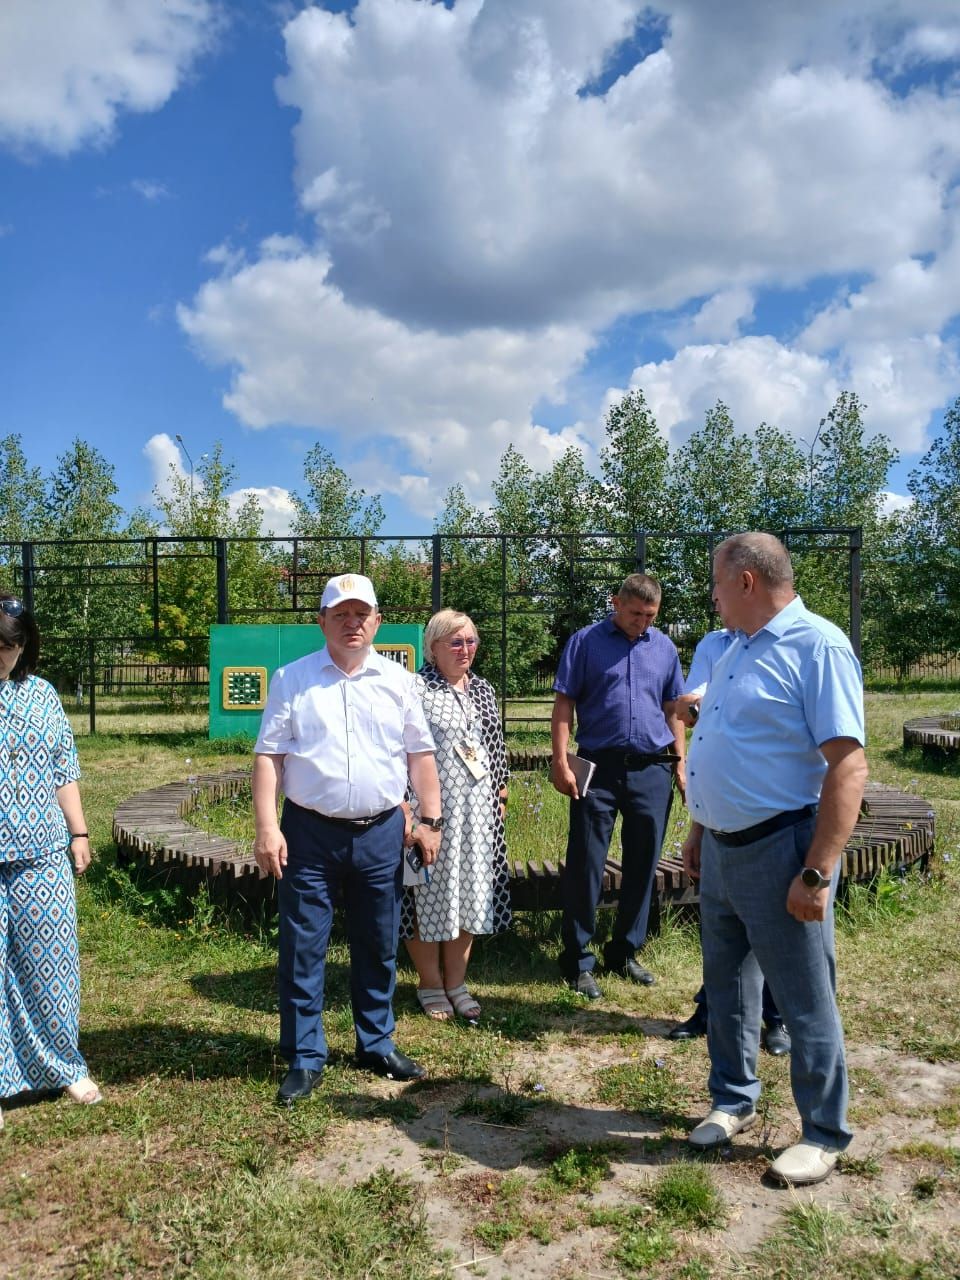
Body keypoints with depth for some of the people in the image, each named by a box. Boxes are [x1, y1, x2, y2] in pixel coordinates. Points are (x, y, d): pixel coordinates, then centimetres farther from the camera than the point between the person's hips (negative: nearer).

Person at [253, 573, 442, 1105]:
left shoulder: (397, 680, 6)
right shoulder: (292, 679, -1)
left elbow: (420, 754, 8)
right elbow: (268, 756, -3)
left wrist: (430, 820, 3)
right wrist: (267, 829, -11)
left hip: (380, 833, 2)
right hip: (310, 833, -2)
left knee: (378, 947, 14)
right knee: (302, 948, 4)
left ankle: (377, 1044, 31)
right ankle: (305, 1058, 20)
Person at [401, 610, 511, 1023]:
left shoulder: (484, 690, 12)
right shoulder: (415, 690, -8)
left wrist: (501, 796, 15)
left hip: (477, 812, 6)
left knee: (469, 895, 10)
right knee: (430, 896, 4)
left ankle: (456, 983, 25)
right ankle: (430, 984, 21)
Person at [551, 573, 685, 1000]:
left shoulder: (664, 647, 11)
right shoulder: (585, 642, -1)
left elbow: (673, 708, 16)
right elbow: (564, 703, -4)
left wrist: (680, 761, 10)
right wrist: (561, 761, -11)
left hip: (652, 770, 4)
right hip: (599, 767, -4)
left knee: (642, 865, 11)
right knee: (585, 865, 0)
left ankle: (625, 952, 26)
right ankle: (578, 960, 12)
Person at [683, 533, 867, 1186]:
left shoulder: (816, 646, -17)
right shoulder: (737, 650, 11)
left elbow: (849, 766, -22)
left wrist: (817, 874, -24)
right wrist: (699, 832, 20)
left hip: (780, 851, -8)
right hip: (722, 849, 8)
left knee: (807, 1003, 7)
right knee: (727, 986, 20)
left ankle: (824, 1134, 26)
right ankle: (734, 1101, 39)